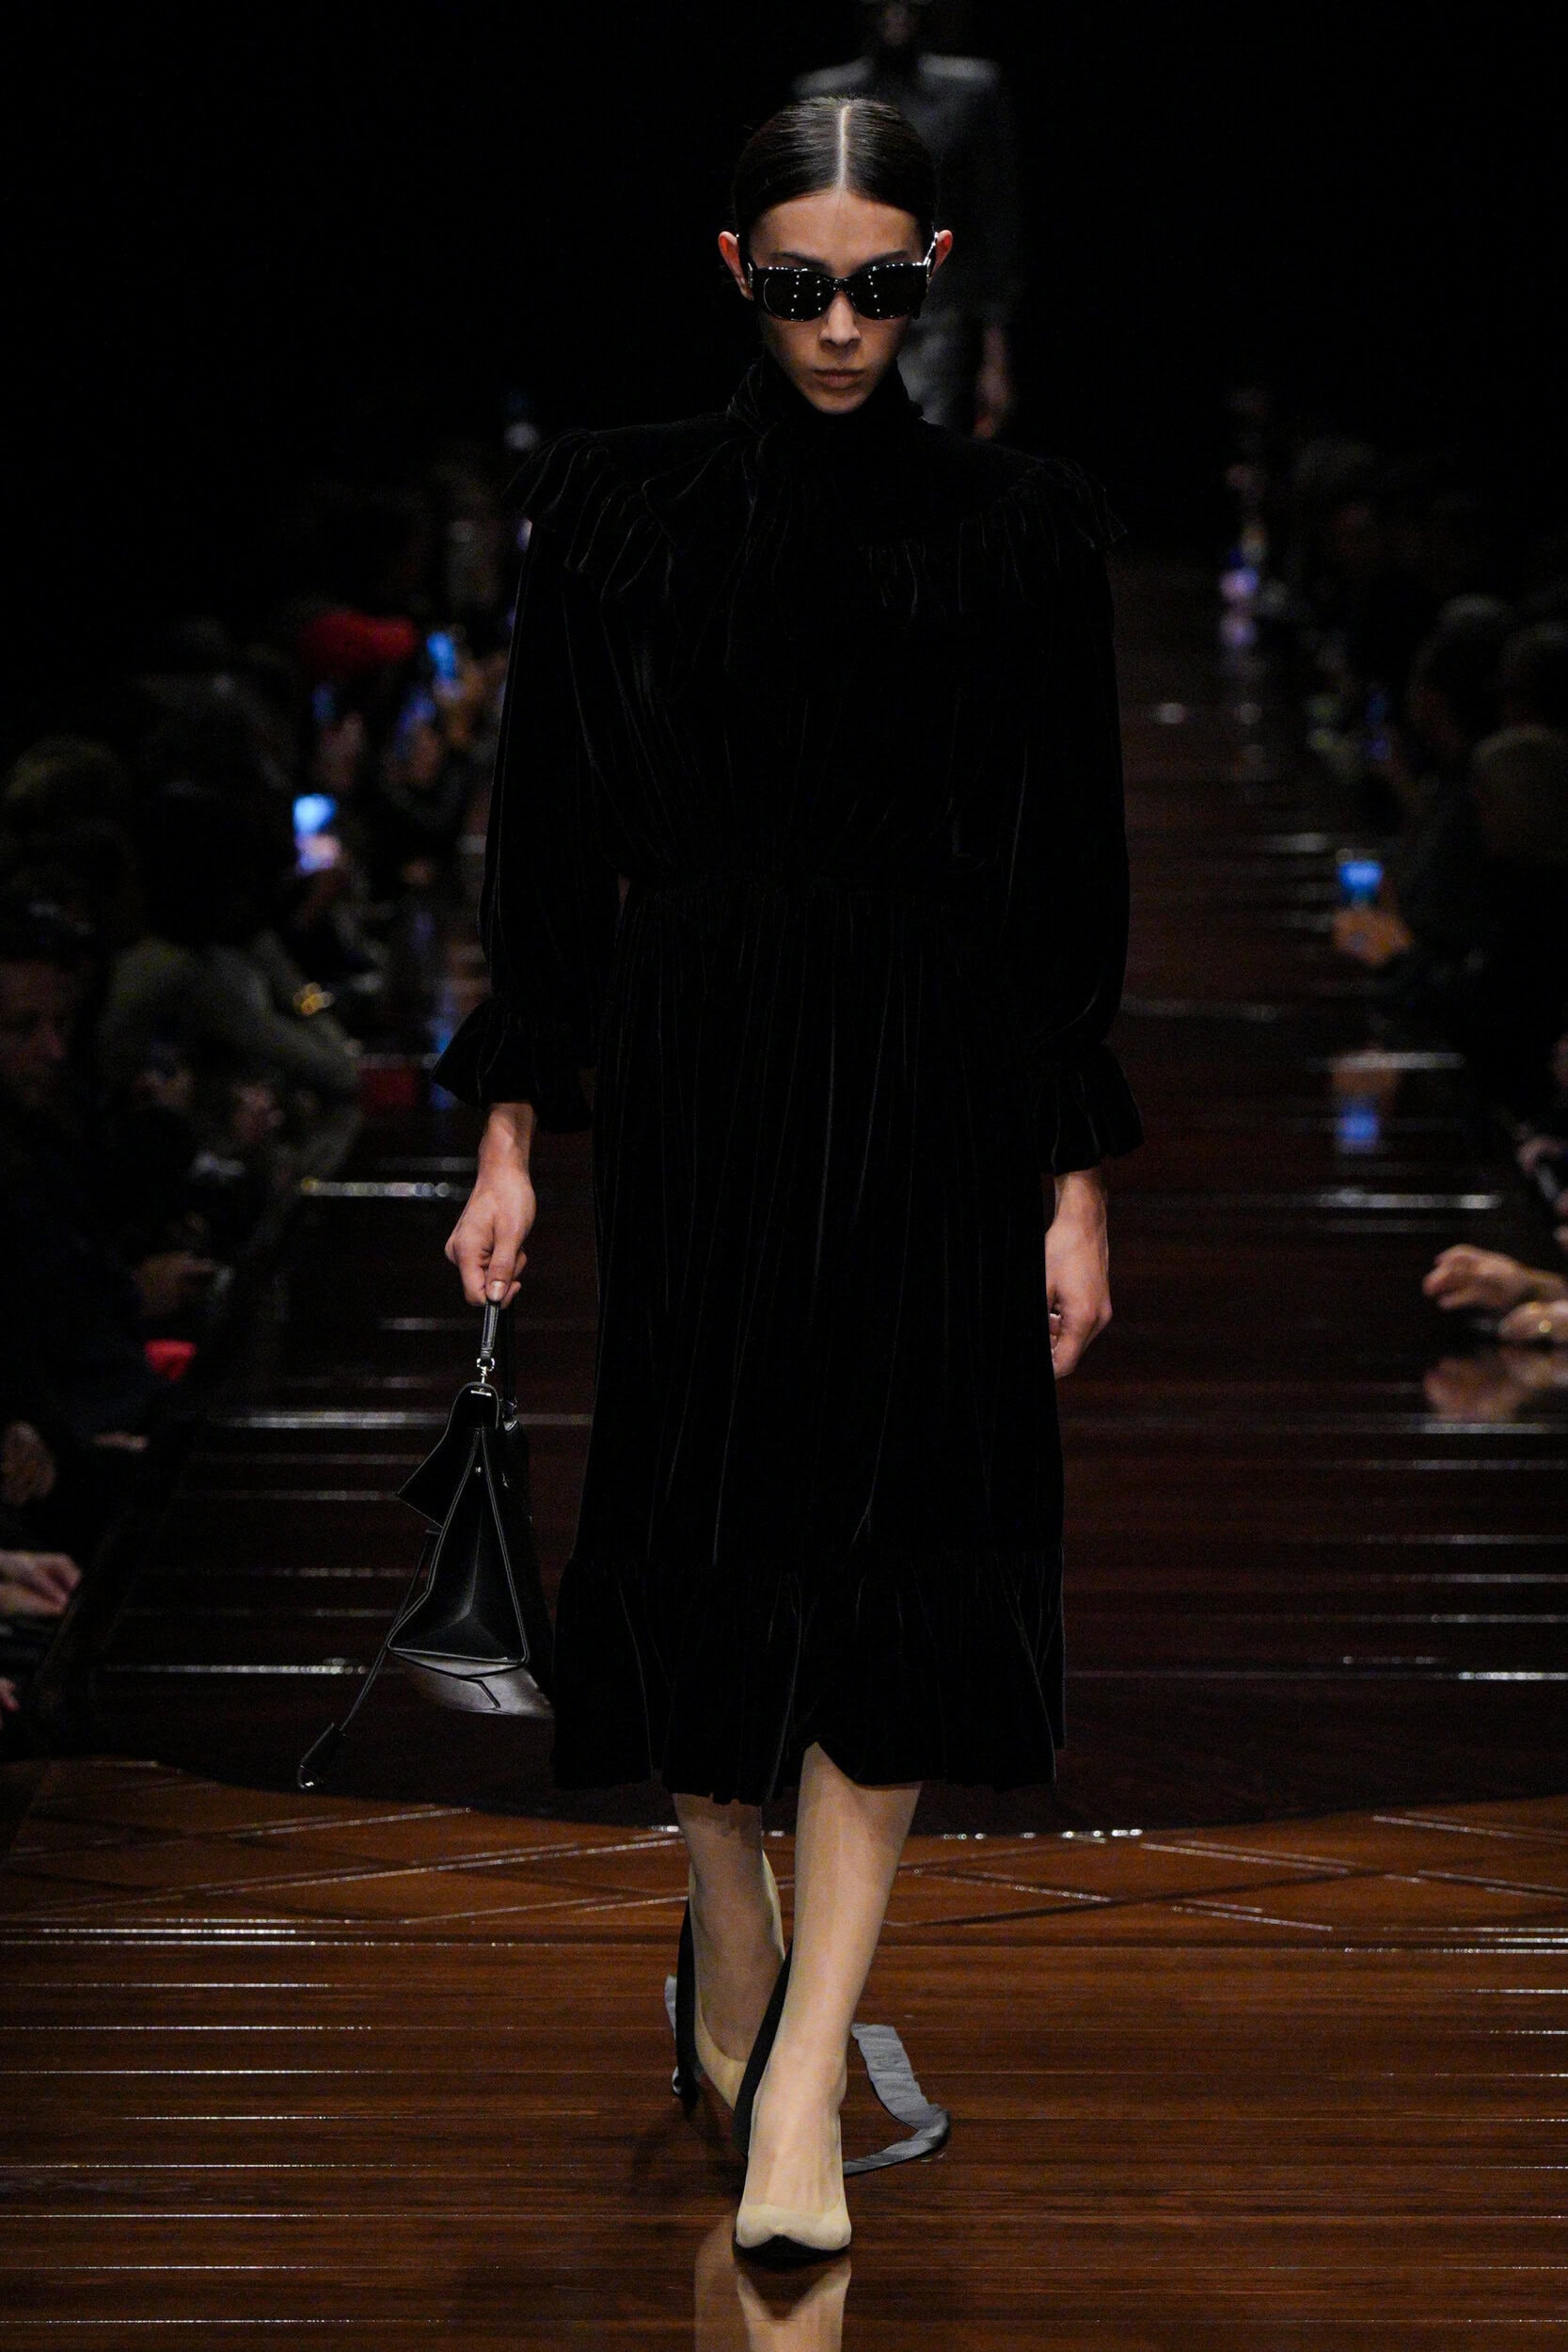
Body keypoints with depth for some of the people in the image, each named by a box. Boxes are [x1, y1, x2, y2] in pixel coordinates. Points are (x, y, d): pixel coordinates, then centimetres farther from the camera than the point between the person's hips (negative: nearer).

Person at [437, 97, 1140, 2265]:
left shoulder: (1022, 531, 1)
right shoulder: (621, 511, 2)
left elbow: (1074, 882, 3)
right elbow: (552, 842, 4)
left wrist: (1077, 1183, 0)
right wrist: (514, 1134, -1)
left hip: (937, 1096, -1)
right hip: (698, 1079, 1)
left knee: (895, 1544, -6)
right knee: (699, 1501, 7)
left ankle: (804, 2069, -7)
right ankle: (731, 1905, 32)